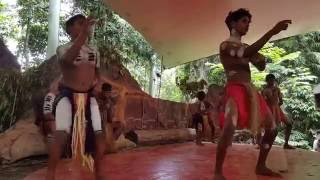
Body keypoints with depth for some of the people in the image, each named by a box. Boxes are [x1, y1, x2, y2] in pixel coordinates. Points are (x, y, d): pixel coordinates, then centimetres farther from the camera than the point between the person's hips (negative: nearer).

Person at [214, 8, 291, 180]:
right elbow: (248, 53, -22)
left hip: (251, 91, 9)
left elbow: (261, 66, 22)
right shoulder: (225, 45, -4)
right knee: (229, 129, -31)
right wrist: (272, 31, -23)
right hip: (234, 90, -8)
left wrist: (261, 59, -1)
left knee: (272, 127, 9)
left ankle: (260, 166, 24)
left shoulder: (245, 47, 21)